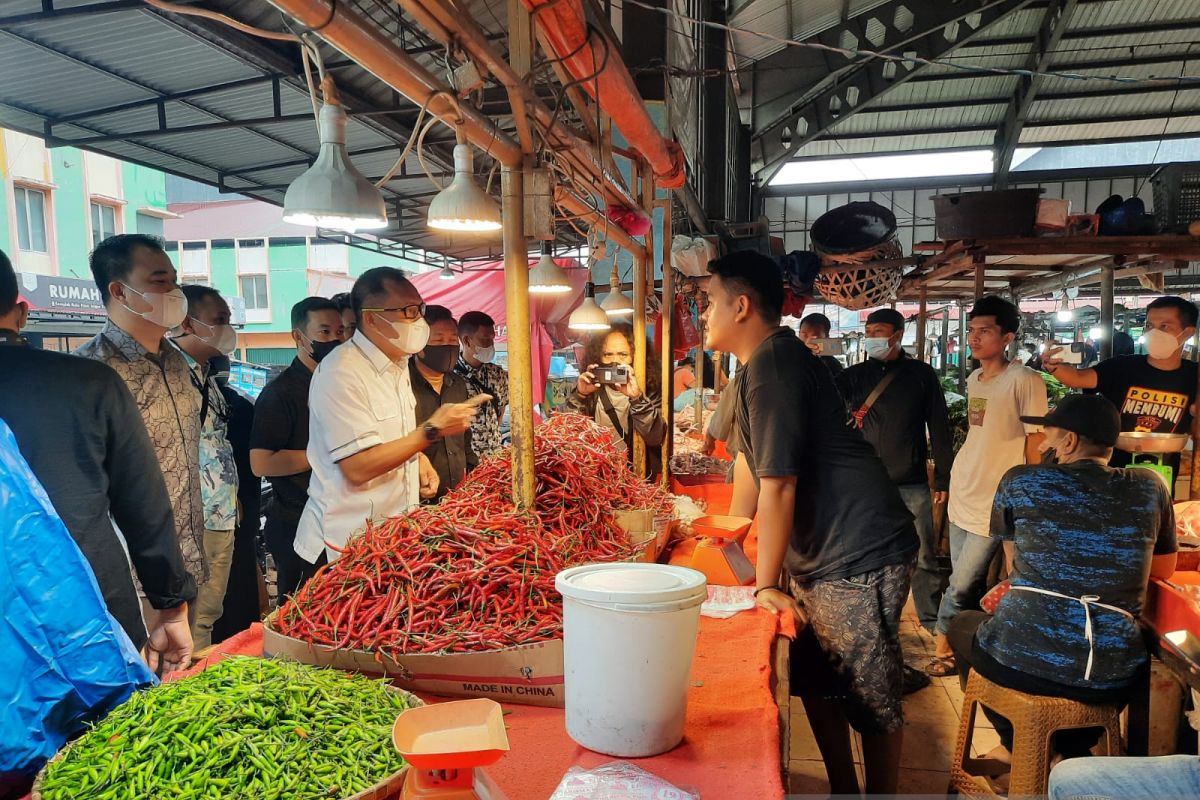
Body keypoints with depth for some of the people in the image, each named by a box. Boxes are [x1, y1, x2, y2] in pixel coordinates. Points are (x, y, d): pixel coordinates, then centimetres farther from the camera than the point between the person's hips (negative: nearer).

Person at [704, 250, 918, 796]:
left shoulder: (773, 362, -22)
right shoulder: (760, 360, 10)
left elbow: (776, 486, -23)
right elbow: (750, 460, 17)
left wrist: (765, 584, -13)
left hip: (858, 559, -10)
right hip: (818, 556, 10)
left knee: (873, 701, 5)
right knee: (821, 686, 19)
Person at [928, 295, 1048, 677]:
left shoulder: (1026, 381, -12)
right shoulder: (973, 380, 10)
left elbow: (1036, 444, -9)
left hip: (995, 502, -7)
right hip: (962, 495, 7)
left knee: (961, 587, -2)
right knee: (967, 584, 14)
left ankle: (942, 647, 16)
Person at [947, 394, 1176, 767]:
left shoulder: (1020, 480, -1)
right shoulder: (1151, 487, 5)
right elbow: (1164, 569, 21)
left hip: (1018, 660, -3)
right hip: (1112, 678, 3)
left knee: (963, 625, 32)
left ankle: (1018, 746, 33)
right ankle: (1069, 754, 31)